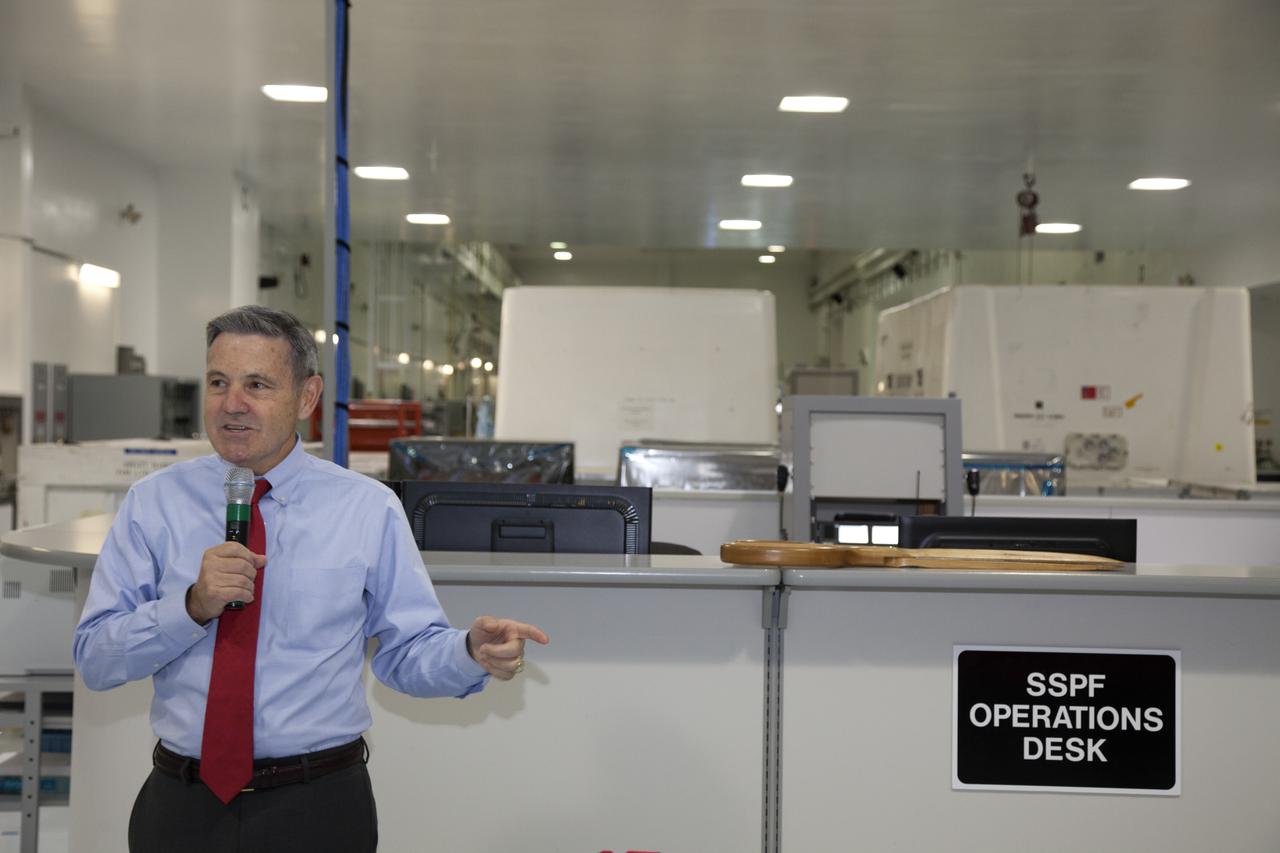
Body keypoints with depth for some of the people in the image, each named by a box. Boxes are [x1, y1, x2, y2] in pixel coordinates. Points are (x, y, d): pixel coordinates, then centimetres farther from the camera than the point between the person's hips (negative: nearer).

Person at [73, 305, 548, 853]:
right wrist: (193, 605, -21)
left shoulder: (369, 510, -4)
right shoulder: (152, 503, -1)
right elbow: (93, 659, -4)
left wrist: (473, 653, -23)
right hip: (180, 807, 2)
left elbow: (407, 652, -2)